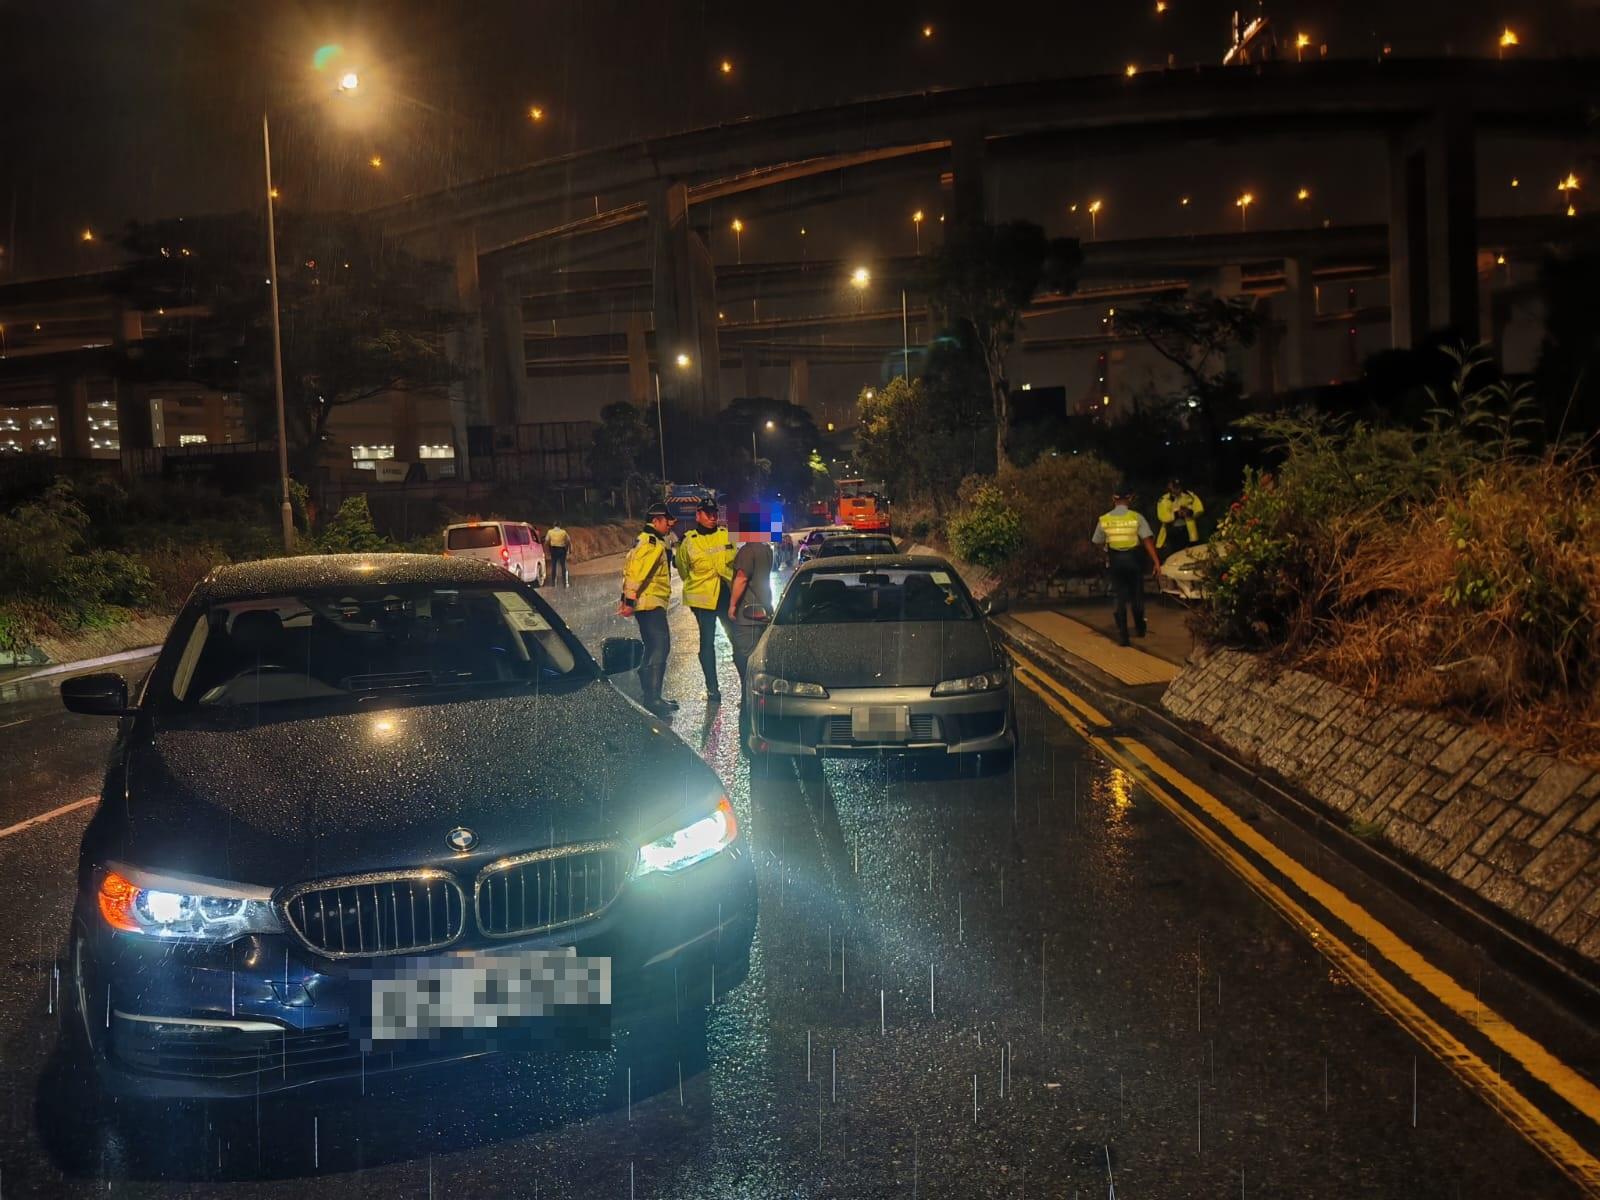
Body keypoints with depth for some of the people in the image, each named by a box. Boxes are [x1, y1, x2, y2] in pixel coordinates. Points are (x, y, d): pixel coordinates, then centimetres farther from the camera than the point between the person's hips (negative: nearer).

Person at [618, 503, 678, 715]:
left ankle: (650, 696, 23)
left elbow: (630, 569, 22)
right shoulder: (653, 544, -15)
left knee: (653, 650, 16)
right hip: (652, 604, -11)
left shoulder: (644, 541, 19)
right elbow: (638, 572, -25)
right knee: (659, 649, -11)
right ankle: (653, 700, -12)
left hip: (647, 604, 11)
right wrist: (631, 600, -26)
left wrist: (627, 598, 22)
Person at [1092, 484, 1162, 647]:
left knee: (1119, 597, 6)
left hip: (1115, 560, 0)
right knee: (1136, 594, 17)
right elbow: (1148, 540, -15)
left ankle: (1122, 635, 0)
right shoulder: (1136, 517, -9)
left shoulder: (1104, 519, -4)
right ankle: (1139, 629, 33)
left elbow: (1098, 542, 5)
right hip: (1133, 559, 0)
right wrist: (1156, 561, -15)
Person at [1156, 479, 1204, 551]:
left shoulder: (1189, 496, -9)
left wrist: (1190, 512, -29)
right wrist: (1176, 514, -34)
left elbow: (1199, 509, -10)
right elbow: (1162, 516, -23)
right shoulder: (1164, 500, -14)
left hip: (1188, 528, 2)